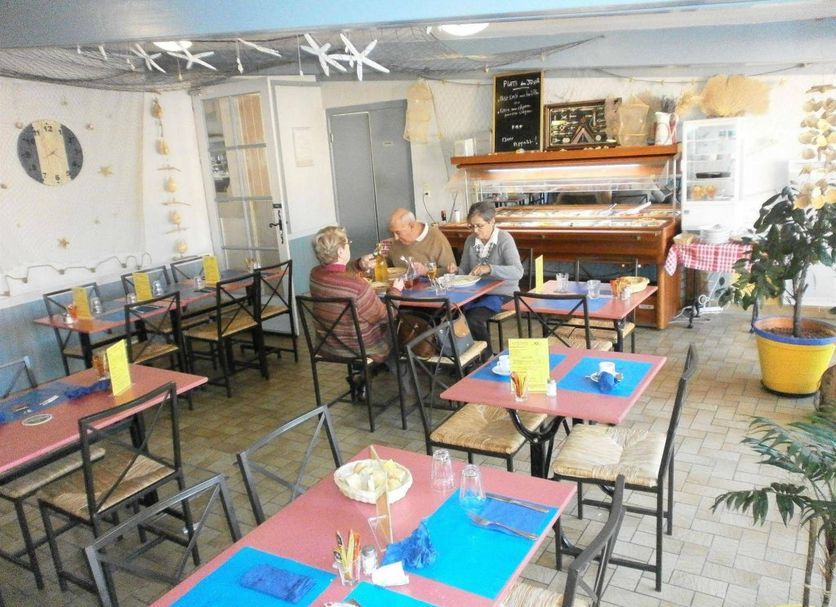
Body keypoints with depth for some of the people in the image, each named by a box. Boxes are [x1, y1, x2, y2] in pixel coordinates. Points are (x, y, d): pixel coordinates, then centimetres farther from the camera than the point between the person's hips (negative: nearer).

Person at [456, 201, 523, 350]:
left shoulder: (504, 239, -12)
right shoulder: (470, 240, 5)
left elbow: (518, 272, -24)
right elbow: (464, 270, 12)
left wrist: (490, 269, -38)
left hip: (501, 293, -5)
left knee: (472, 319, -29)